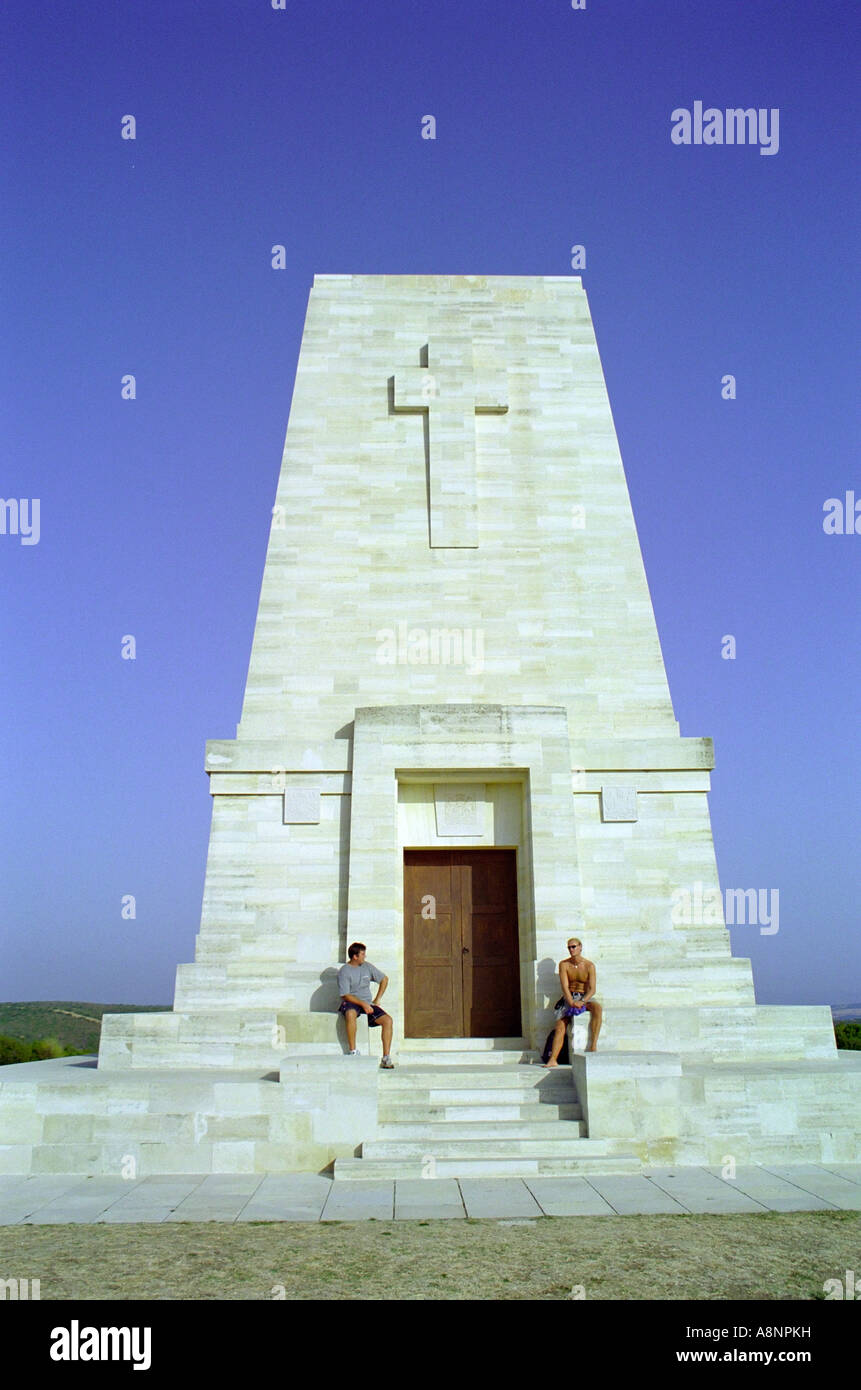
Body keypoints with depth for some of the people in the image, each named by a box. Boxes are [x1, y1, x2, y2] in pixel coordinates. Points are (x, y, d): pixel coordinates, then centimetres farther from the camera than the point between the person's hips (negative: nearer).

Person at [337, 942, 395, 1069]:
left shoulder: (367, 966, 10)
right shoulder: (344, 971, -6)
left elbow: (384, 979, 20)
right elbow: (346, 995, -12)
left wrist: (377, 1000, 12)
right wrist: (363, 1004, -22)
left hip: (367, 1003, 5)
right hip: (351, 1002, -5)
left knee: (387, 1020, -18)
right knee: (351, 1014, -41)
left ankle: (386, 1058, -15)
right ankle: (353, 1051, -30)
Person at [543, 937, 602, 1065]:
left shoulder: (589, 966, -4)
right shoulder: (564, 964, -1)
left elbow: (592, 989, -9)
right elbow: (565, 986, -9)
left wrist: (582, 1002, -26)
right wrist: (572, 1003, -25)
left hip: (585, 997, -1)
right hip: (568, 998, 1)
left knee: (598, 1008, -33)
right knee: (560, 1026, -18)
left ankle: (593, 1045, -34)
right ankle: (552, 1059, -27)